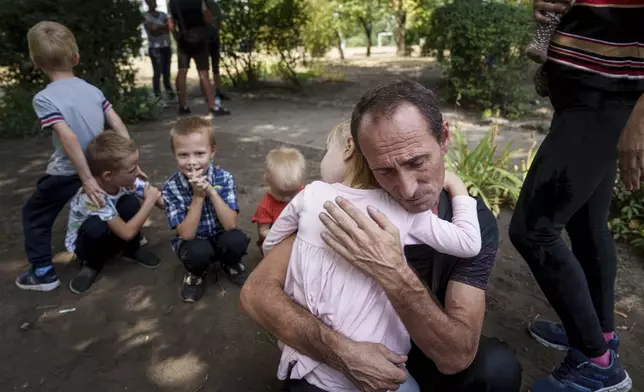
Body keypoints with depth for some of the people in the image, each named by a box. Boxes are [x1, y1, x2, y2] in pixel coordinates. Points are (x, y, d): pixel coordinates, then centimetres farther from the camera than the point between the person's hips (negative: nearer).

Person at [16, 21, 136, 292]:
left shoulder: (43, 98, -15)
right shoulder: (93, 90, 1)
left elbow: (68, 137, -25)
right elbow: (118, 125, -3)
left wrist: (87, 179, -24)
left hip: (66, 174, -5)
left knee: (34, 214, 16)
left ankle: (43, 272, 19)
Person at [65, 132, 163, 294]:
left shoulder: (126, 179, -22)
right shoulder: (91, 197, -38)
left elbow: (157, 198, -14)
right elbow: (127, 232, -37)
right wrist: (149, 201, -33)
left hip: (112, 236, 4)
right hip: (85, 241, -4)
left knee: (130, 202, -25)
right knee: (96, 226, -38)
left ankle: (133, 249, 1)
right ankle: (92, 264, -5)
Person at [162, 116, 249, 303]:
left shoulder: (224, 178, -17)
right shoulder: (171, 187, -18)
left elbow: (231, 225, -23)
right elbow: (187, 234, -22)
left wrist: (211, 191, -33)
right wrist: (198, 196, -31)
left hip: (221, 238, 2)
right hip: (193, 243, -1)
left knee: (237, 240, -30)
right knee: (199, 251, -34)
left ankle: (230, 264, 7)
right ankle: (195, 274, 4)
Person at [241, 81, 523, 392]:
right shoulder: (348, 208, -21)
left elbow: (457, 356, -24)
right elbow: (257, 292, -22)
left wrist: (395, 275, -39)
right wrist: (341, 351, -34)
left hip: (425, 355, 2)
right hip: (351, 353, -1)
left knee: (497, 366, -25)